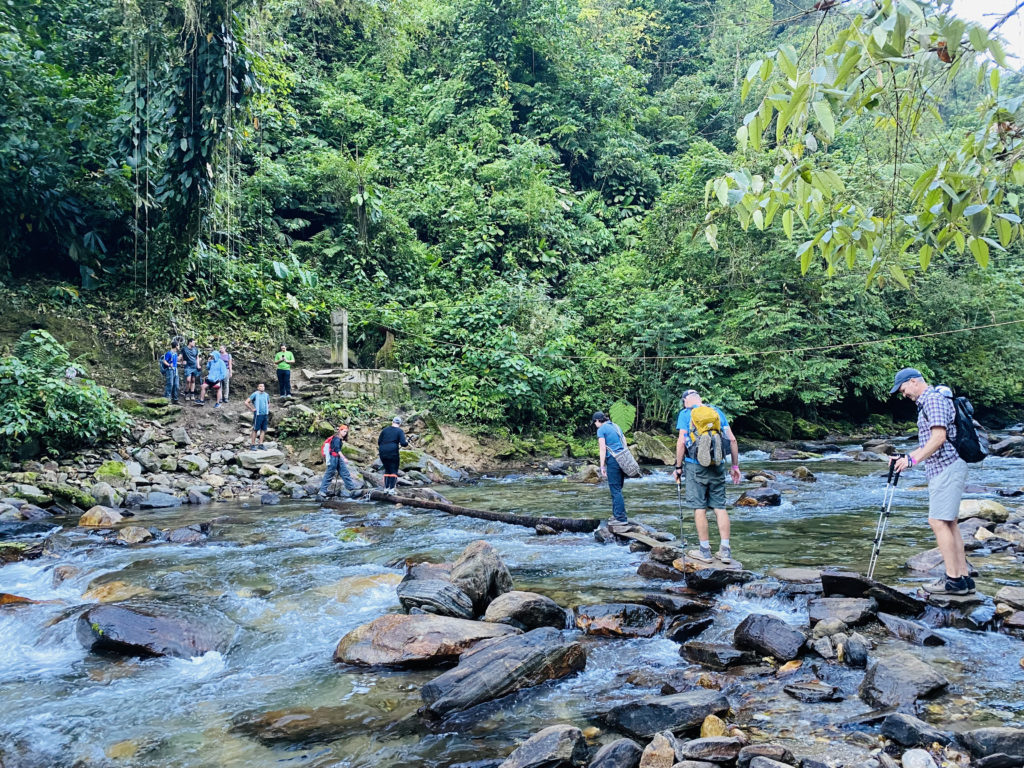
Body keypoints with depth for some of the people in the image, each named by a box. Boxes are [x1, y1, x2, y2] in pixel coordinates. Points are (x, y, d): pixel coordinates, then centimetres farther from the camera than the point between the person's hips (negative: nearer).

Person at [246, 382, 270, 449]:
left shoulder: (266, 395, 11)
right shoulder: (255, 394, -6)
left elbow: (268, 403, 31)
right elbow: (246, 402, -8)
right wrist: (252, 409, -7)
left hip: (265, 414, 5)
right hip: (258, 414, -5)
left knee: (263, 430, 6)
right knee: (255, 430, -1)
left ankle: (261, 445, 12)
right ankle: (252, 444, 6)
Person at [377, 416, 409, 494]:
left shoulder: (385, 429, 12)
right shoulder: (400, 431, 0)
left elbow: (379, 442, 12)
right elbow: (403, 443, -11)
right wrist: (407, 442, 10)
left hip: (382, 452, 4)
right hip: (393, 452, -4)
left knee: (387, 469, 17)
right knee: (394, 470, 6)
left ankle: (386, 488, 14)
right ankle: (392, 488, -2)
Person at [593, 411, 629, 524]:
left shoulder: (601, 430, -4)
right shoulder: (616, 426, 19)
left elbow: (603, 449, -10)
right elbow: (625, 443, 19)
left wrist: (602, 466, -8)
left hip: (613, 460, -8)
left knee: (615, 490, -5)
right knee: (617, 488, 16)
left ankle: (621, 518, -7)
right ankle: (616, 514, 20)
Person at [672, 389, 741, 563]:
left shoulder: (685, 414, 0)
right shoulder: (717, 412, 10)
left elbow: (682, 441, -8)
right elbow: (732, 439, 7)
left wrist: (678, 467, -1)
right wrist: (735, 466, 11)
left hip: (696, 466, -3)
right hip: (717, 466, 3)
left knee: (700, 508, 2)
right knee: (720, 507, 7)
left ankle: (704, 550, 7)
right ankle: (725, 550, 6)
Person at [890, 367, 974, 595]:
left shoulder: (933, 399, -11)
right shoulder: (925, 403, 21)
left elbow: (939, 437, -22)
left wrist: (913, 460, -22)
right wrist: (905, 457, 21)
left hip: (947, 467, -10)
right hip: (941, 469, 10)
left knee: (938, 521, -11)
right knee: (949, 523, 9)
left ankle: (953, 579, -9)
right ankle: (964, 578, 11)